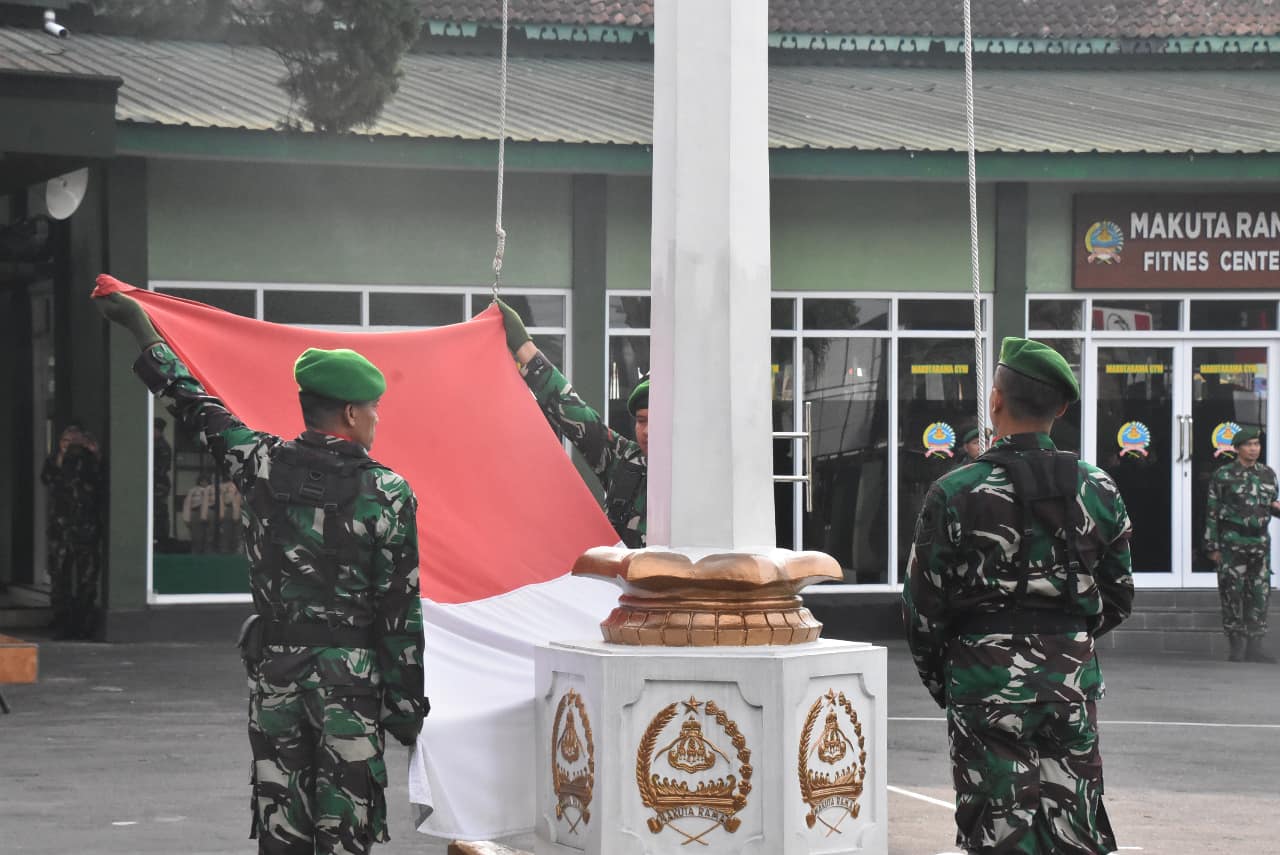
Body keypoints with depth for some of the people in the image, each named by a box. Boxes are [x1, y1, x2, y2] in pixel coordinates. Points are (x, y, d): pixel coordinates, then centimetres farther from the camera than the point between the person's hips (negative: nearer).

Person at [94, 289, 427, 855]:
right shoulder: (388, 493, -9)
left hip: (274, 667, 4)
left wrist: (143, 332, 28)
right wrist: (407, 703, 0)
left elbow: (197, 408, 14)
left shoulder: (261, 464, -1)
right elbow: (400, 610, -8)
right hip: (350, 676, -3)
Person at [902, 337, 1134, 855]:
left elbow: (923, 608, -4)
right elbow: (1118, 600, 10)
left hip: (987, 687, -3)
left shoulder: (954, 494, -10)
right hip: (1072, 682, 3)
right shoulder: (1098, 491, 1)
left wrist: (941, 681, 12)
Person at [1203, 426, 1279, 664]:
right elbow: (1211, 511, -1)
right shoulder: (1223, 475, -1)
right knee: (1233, 595, -3)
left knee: (1260, 595, 1)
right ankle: (1237, 646, 4)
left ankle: (1254, 646, 6)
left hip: (1260, 542, 4)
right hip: (1233, 543, -4)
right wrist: (1212, 546, -6)